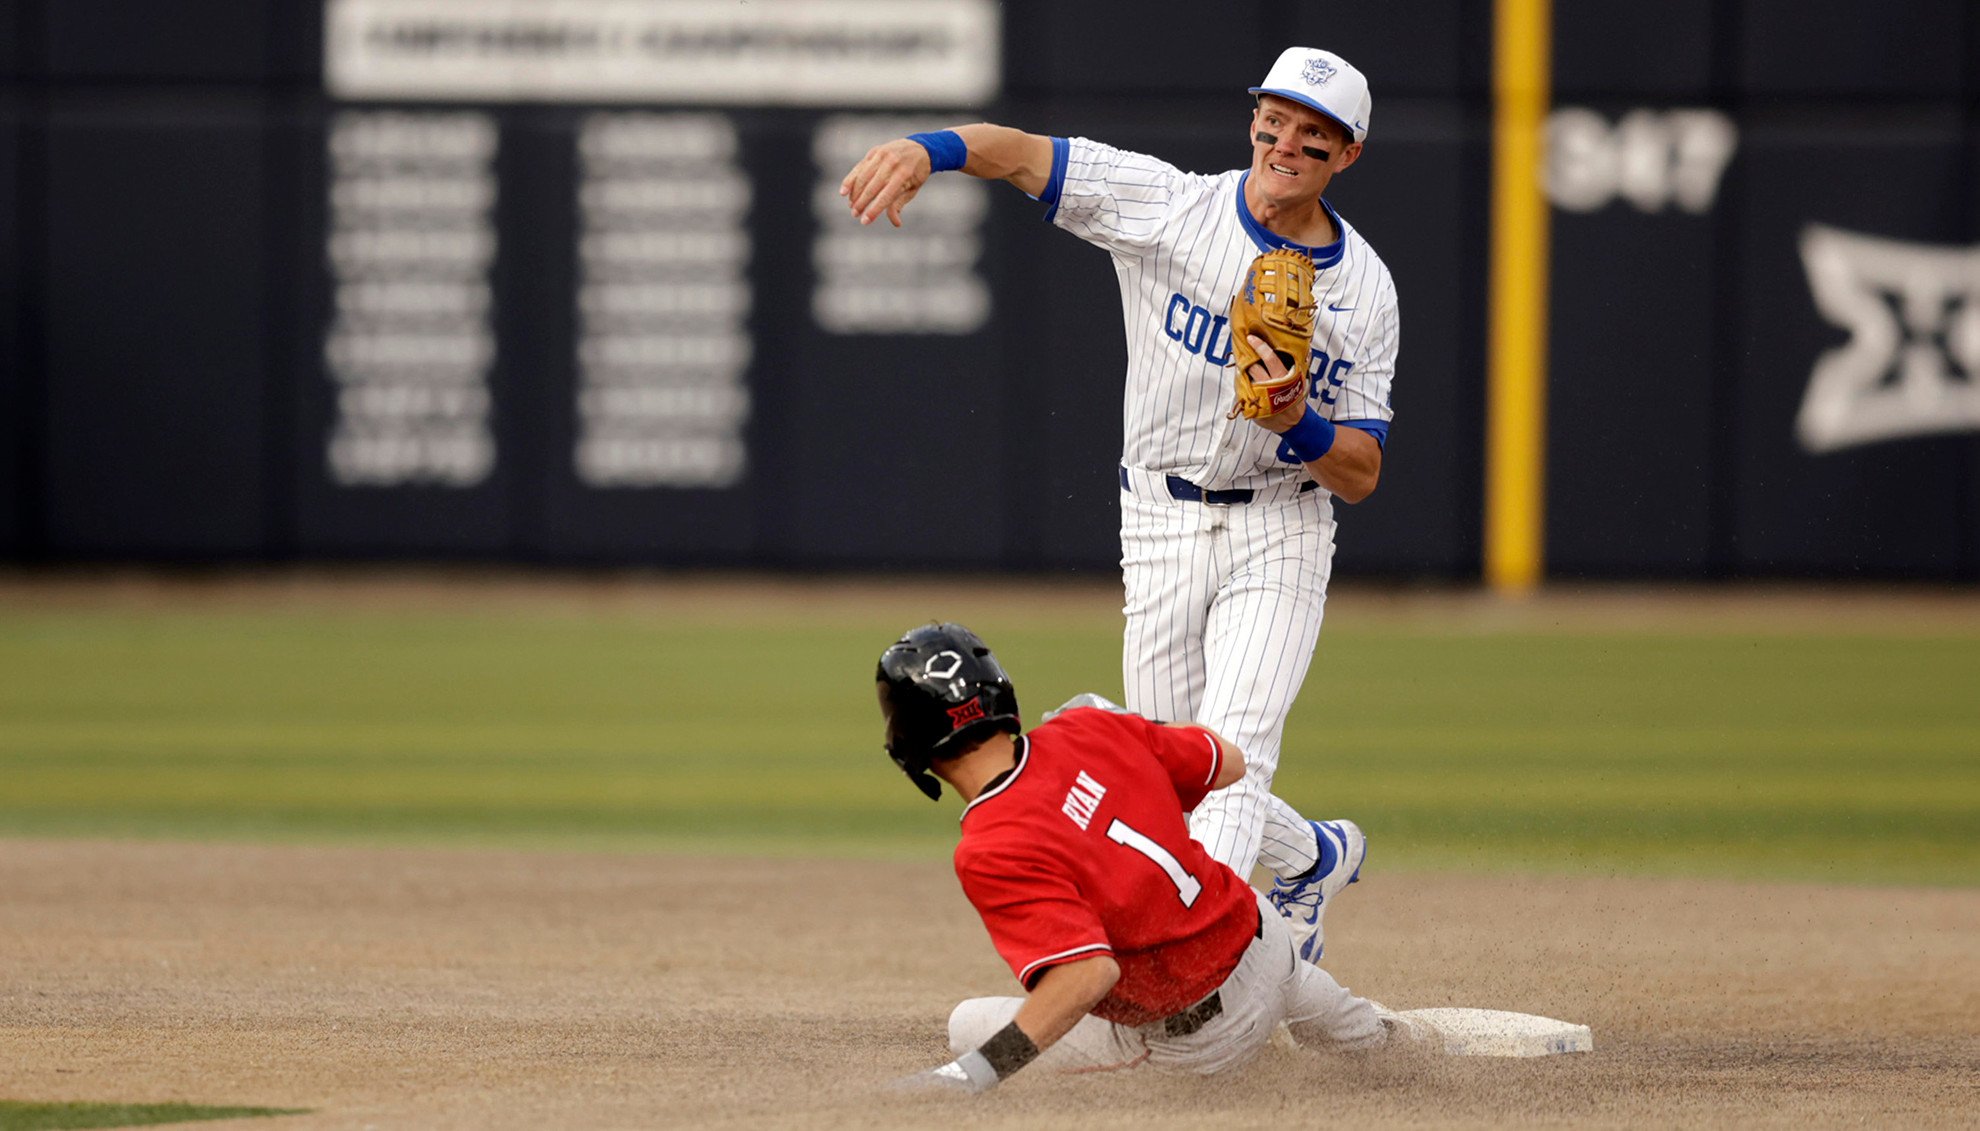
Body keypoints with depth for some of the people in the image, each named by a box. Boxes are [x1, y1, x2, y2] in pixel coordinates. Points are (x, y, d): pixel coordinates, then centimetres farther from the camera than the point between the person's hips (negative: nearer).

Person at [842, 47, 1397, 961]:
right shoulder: (1168, 208, -6)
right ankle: (1313, 855, 36)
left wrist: (1296, 423, -24)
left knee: (1234, 755, -20)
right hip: (1162, 531, 2)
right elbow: (1020, 152, -14)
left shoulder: (1364, 292, -4)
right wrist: (928, 149, -35)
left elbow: (1361, 475, -3)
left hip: (1281, 533, -1)